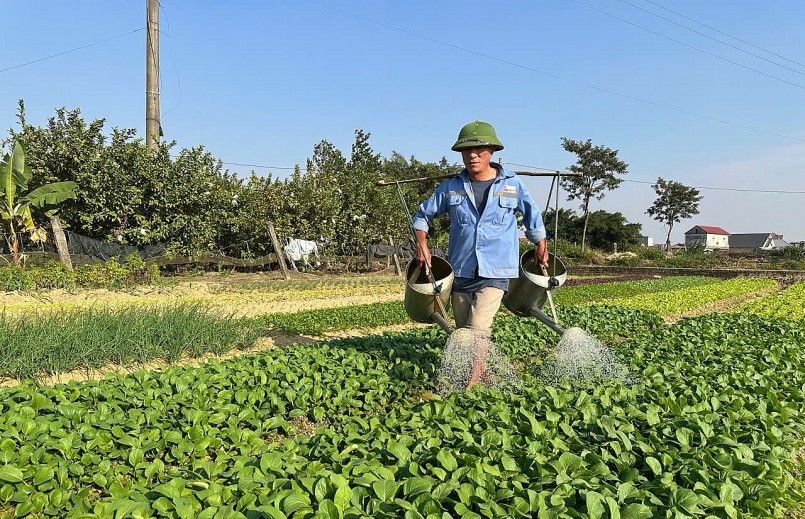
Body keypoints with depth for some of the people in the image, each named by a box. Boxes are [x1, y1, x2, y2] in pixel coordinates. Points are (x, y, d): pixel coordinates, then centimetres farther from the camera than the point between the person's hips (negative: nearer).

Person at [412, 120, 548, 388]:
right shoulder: (451, 187, 2)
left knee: (477, 329, -15)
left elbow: (533, 217, 15)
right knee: (463, 330, 11)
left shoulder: (512, 185, -1)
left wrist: (541, 248, 19)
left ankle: (470, 384, -8)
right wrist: (422, 245, 3)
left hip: (495, 272, -3)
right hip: (460, 270, 3)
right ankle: (481, 370, 29)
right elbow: (423, 214, 14)